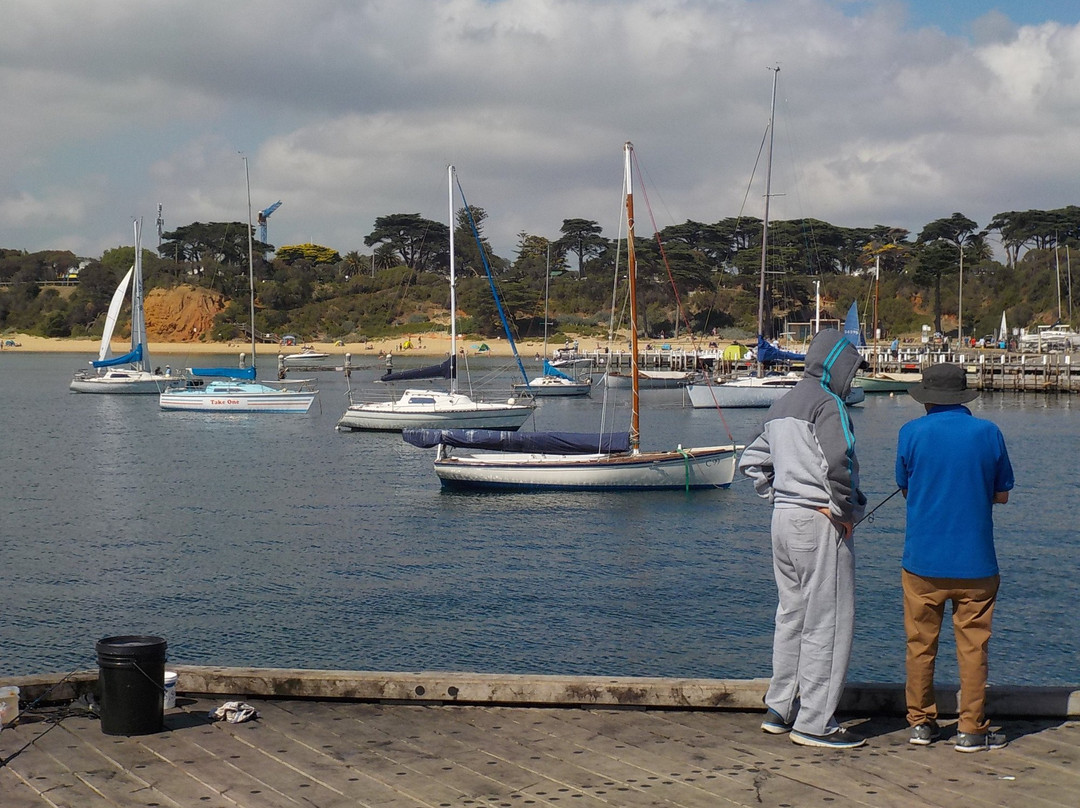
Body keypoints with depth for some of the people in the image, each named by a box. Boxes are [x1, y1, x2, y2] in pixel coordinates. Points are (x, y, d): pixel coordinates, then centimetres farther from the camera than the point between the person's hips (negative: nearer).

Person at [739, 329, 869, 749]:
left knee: (791, 615, 17)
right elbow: (837, 463, -27)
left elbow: (751, 461, 23)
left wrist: (778, 497, 15)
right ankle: (813, 722, 0)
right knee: (828, 620, -3)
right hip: (820, 524, -9)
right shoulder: (827, 404, -12)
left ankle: (780, 709, 23)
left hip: (783, 519, 9)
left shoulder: (780, 407, 16)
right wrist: (845, 511, -14)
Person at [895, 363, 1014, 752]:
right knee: (972, 646, 6)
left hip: (922, 560, 0)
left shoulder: (912, 432, -4)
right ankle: (971, 729, 8)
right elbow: (1002, 494, 6)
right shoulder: (988, 432, -2)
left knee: (920, 644, 11)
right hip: (975, 560, 0)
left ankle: (921, 723, 18)